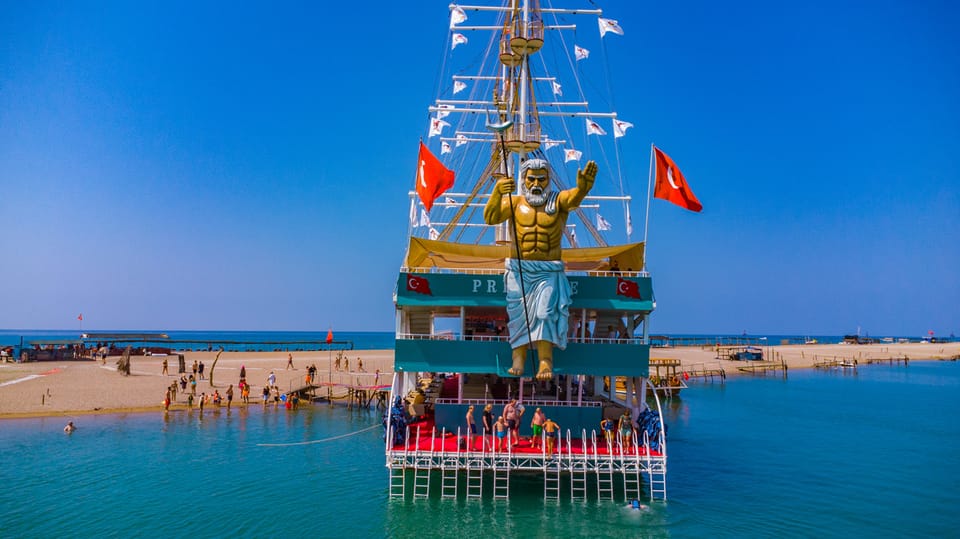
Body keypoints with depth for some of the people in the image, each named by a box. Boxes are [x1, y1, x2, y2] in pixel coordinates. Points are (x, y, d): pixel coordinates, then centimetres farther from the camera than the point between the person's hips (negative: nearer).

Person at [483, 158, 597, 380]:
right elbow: (490, 217, -9)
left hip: (549, 272, -1)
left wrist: (582, 188, -44)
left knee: (544, 311, -12)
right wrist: (498, 192, -27)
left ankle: (545, 362, -10)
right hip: (518, 270, 1)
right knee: (518, 312, -3)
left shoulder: (558, 201, 3)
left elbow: (574, 197, -19)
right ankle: (518, 358, 3)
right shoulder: (515, 202, 6)